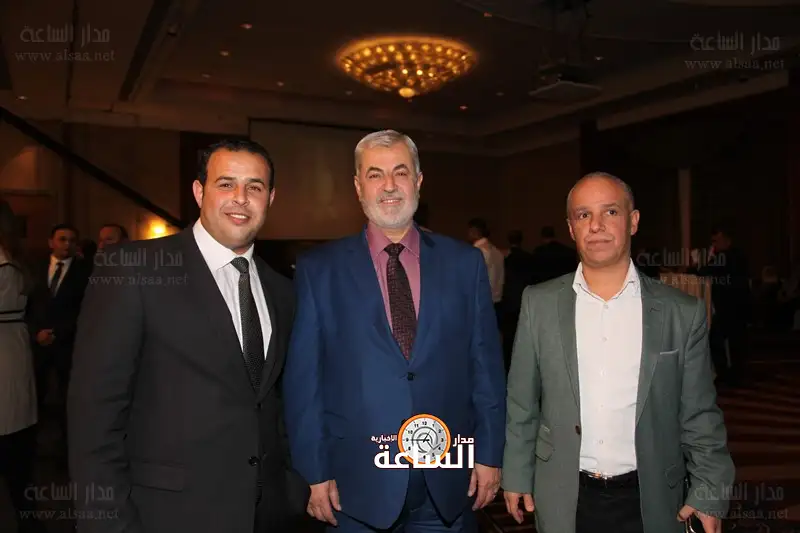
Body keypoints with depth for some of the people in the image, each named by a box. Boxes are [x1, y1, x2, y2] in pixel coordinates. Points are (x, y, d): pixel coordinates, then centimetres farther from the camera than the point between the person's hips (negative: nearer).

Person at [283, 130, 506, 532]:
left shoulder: (464, 263, 1)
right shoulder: (319, 269, -3)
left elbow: (485, 365, 3)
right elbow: (303, 378, -3)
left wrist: (489, 453, 2)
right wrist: (315, 472, -4)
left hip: (448, 483, 2)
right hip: (358, 483, -1)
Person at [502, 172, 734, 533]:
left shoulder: (683, 313, -6)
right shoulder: (539, 304, -5)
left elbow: (699, 418, 0)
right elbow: (521, 403, 1)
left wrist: (709, 495, -2)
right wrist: (516, 475, 3)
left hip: (649, 501, 0)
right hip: (563, 499, 1)